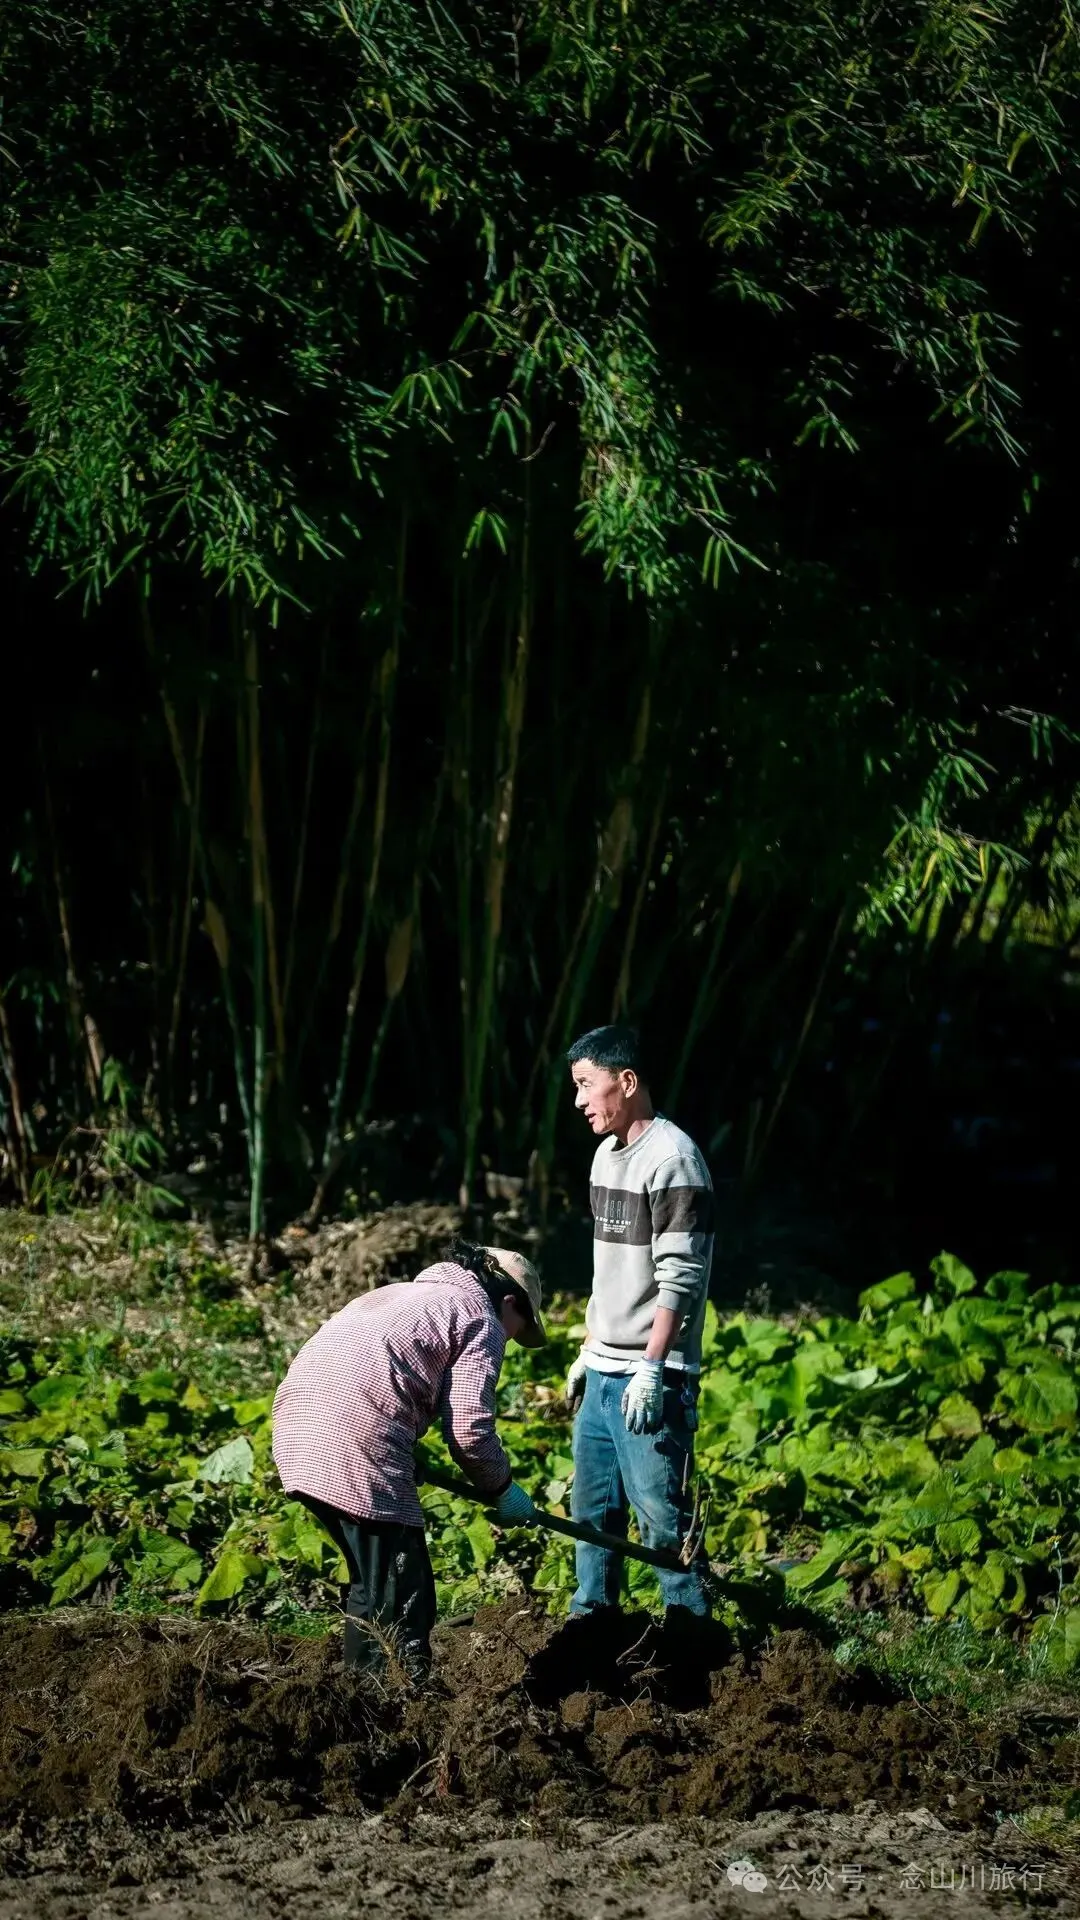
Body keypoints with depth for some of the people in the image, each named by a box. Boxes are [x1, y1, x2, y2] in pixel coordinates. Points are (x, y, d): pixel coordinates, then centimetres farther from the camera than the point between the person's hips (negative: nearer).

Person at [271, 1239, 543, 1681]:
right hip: (360, 1437, -8)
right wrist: (503, 1489, 14)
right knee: (401, 1594, -5)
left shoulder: (401, 1294, 33)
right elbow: (469, 1430, -2)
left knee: (369, 1578, 21)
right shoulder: (481, 1320, 8)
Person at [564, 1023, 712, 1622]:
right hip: (602, 1371, 9)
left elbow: (679, 1278, -18)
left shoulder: (673, 1160, -14)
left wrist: (651, 1369, -22)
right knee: (592, 1505, 13)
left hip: (650, 1377, -9)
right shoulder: (607, 1153, 14)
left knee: (659, 1510, -9)